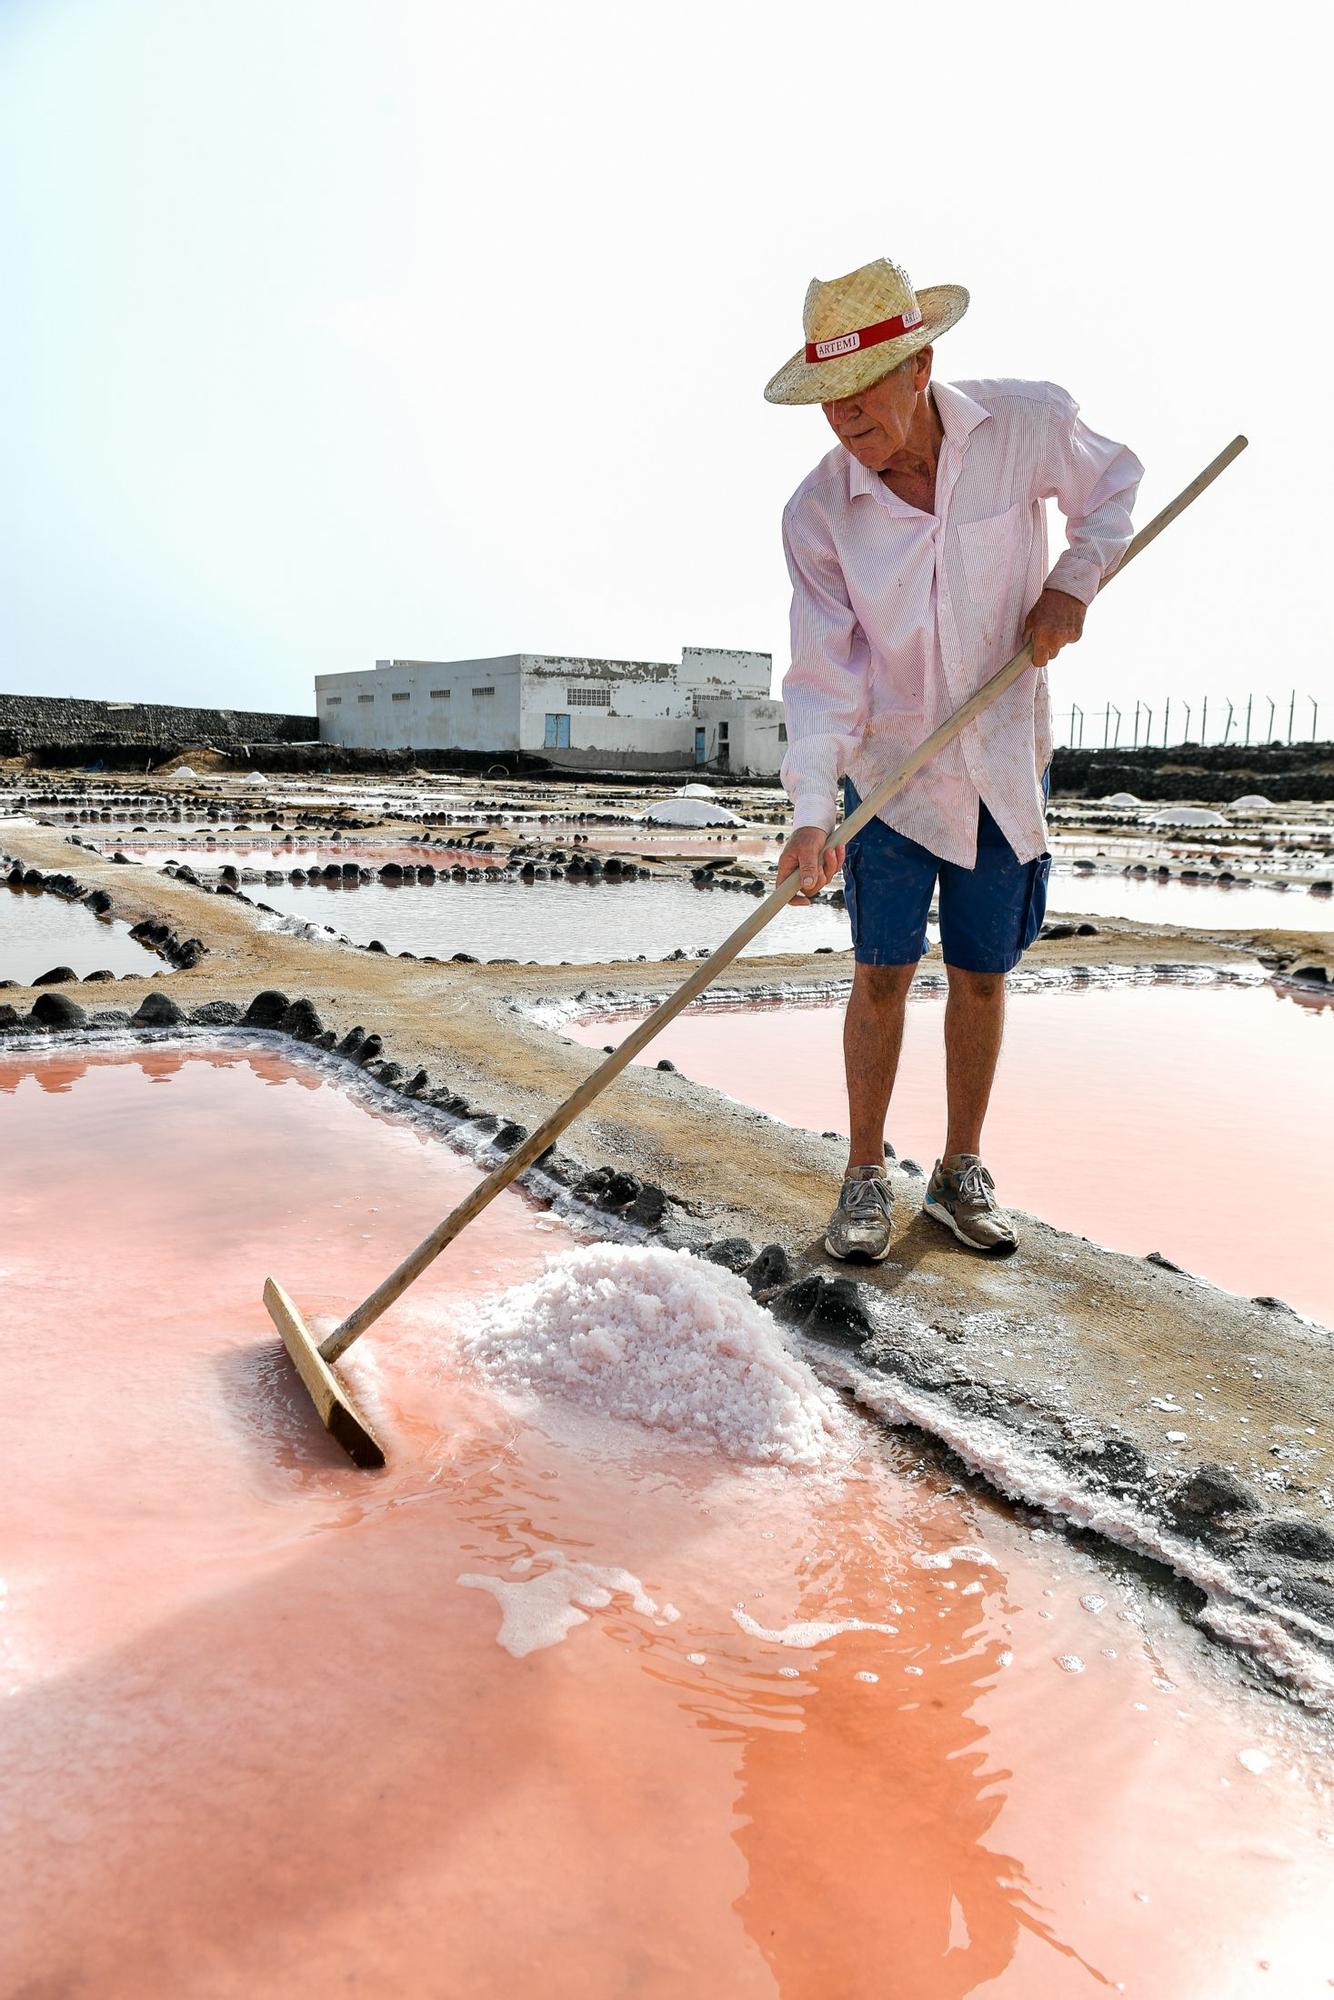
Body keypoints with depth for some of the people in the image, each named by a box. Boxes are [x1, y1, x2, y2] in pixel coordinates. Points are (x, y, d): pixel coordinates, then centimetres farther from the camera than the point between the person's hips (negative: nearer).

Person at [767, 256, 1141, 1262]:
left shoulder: (1030, 422, -12)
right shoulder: (818, 512, -13)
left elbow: (1113, 488, 10)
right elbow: (826, 676, -15)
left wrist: (1073, 580, -8)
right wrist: (811, 815, -26)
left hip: (1005, 763, 1)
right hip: (889, 771, -1)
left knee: (982, 974, 8)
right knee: (882, 974, 1)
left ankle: (962, 1175, 24)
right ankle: (866, 1178, 17)